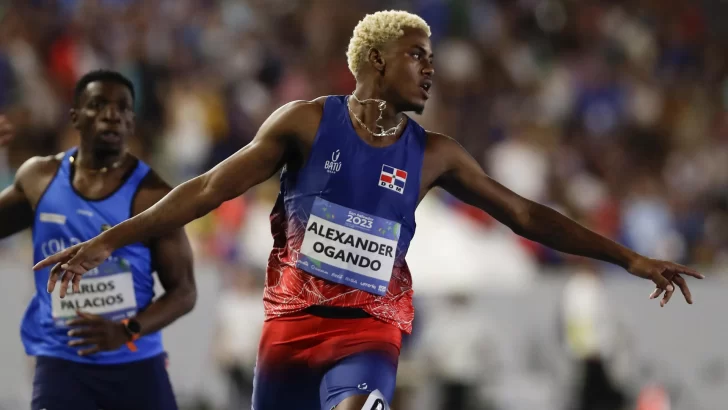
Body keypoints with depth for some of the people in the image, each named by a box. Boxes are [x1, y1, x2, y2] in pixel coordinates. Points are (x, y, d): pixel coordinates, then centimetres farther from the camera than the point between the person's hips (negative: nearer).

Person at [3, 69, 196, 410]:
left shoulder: (152, 195, -7)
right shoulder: (38, 178, 3)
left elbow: (183, 291, -6)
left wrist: (127, 332, -24)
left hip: (137, 364, -1)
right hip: (61, 363, 1)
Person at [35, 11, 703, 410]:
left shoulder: (433, 155, 6)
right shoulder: (307, 123, -1)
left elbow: (526, 215, 12)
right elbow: (212, 188, -2)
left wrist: (630, 258, 10)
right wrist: (111, 240, -9)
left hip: (370, 331, 0)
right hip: (290, 322, 0)